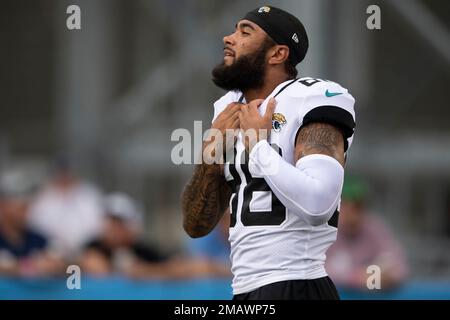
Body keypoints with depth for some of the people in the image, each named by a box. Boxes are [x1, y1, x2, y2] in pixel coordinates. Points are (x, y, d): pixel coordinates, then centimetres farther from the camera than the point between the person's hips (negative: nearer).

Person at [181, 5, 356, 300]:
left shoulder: (312, 99, -10)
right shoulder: (230, 112, 13)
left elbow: (317, 205, -26)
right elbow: (197, 226, 13)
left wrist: (257, 143, -14)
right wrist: (211, 153, -1)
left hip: (295, 288, -7)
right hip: (244, 289, 7)